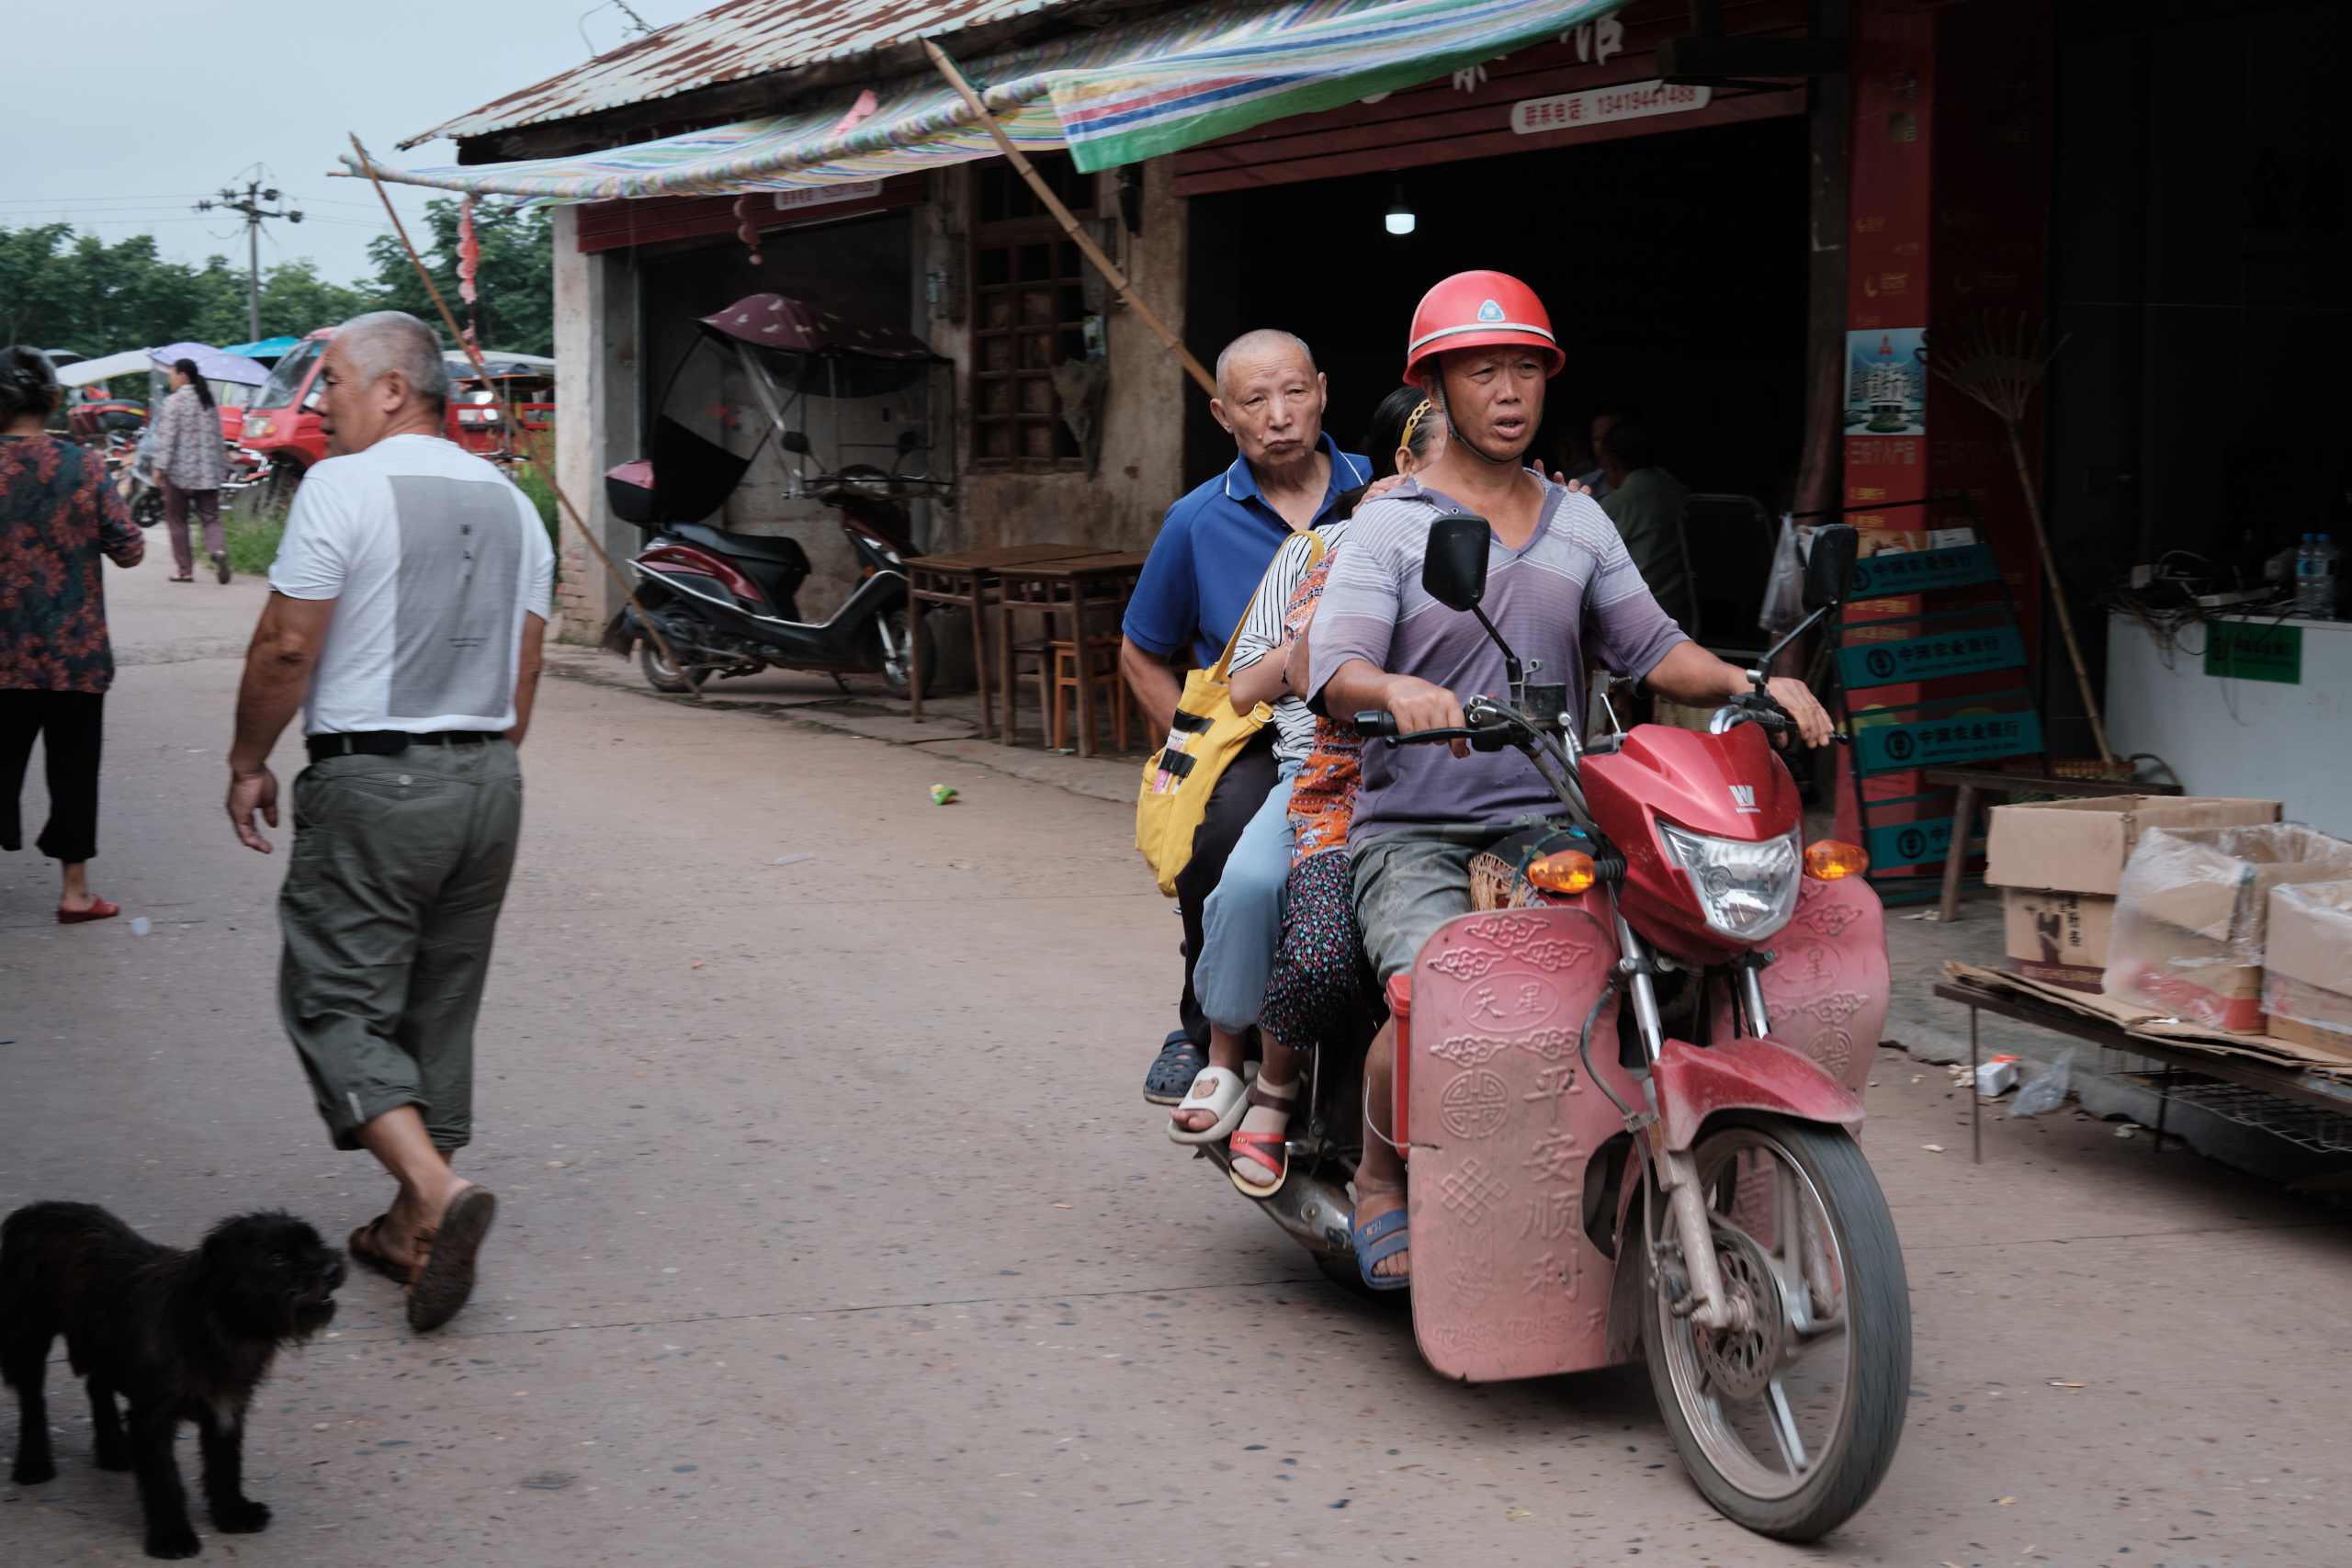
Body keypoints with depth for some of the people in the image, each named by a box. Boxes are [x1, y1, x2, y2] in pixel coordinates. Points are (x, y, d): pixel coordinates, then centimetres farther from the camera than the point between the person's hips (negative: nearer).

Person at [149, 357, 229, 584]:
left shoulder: (174, 402, -7)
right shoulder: (209, 402, 12)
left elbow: (167, 438, -14)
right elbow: (218, 438, 16)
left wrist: (159, 466, -14)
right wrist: (223, 465, 22)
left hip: (179, 471, -5)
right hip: (208, 473, 5)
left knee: (177, 521, 5)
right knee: (210, 518, 3)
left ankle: (185, 570, 5)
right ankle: (219, 550, -25)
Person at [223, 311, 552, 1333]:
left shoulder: (344, 487, -9)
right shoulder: (509, 501, 12)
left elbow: (287, 646, -11)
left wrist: (248, 763, 1)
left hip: (371, 785, -7)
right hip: (488, 782, 7)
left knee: (337, 1003, -2)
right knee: (440, 1007, 13)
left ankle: (438, 1193, -20)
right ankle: (413, 1231, 18)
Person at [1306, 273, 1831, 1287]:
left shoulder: (1579, 524, 17)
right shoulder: (1391, 525, 1)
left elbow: (1651, 648, 12)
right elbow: (1332, 670, -14)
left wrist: (1751, 683, -7)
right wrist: (1399, 691, -37)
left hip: (1552, 827, 4)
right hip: (1414, 835, -4)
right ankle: (1380, 1179, -1)